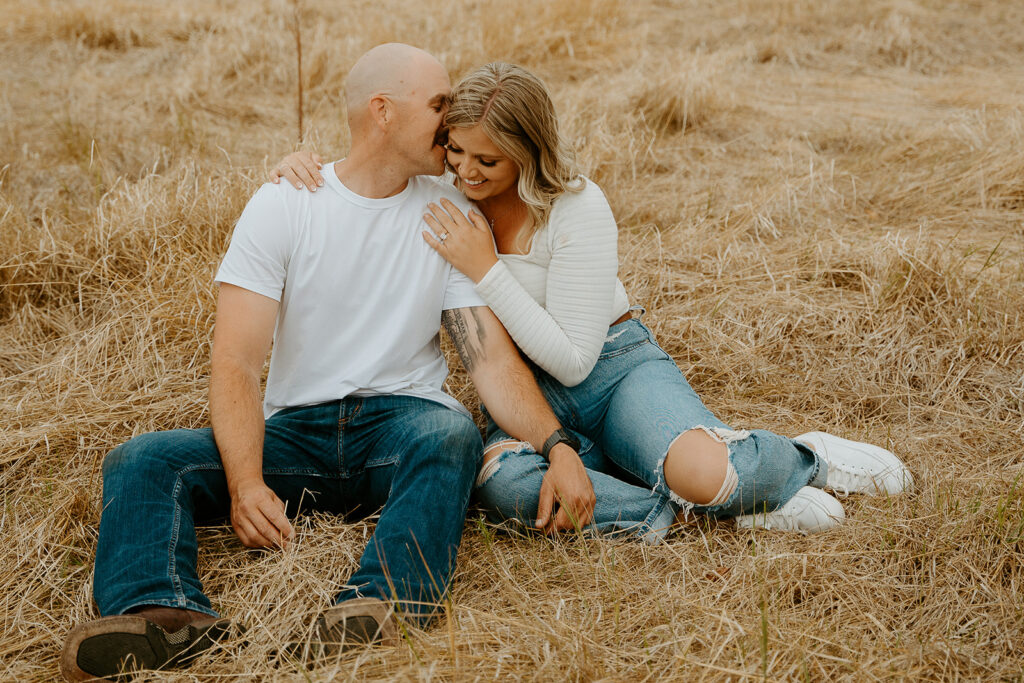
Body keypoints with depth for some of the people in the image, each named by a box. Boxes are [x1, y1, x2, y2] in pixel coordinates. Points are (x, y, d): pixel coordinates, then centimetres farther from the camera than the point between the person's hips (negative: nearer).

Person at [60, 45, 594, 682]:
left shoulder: (451, 214, 6)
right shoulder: (282, 206, -1)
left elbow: (493, 356, 0)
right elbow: (236, 364, -8)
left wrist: (558, 446, -20)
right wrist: (246, 482, -26)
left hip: (402, 421, 0)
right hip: (295, 429, 1)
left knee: (451, 433, -35)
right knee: (140, 461, -21)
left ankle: (376, 607, -55)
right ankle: (166, 611, -46)